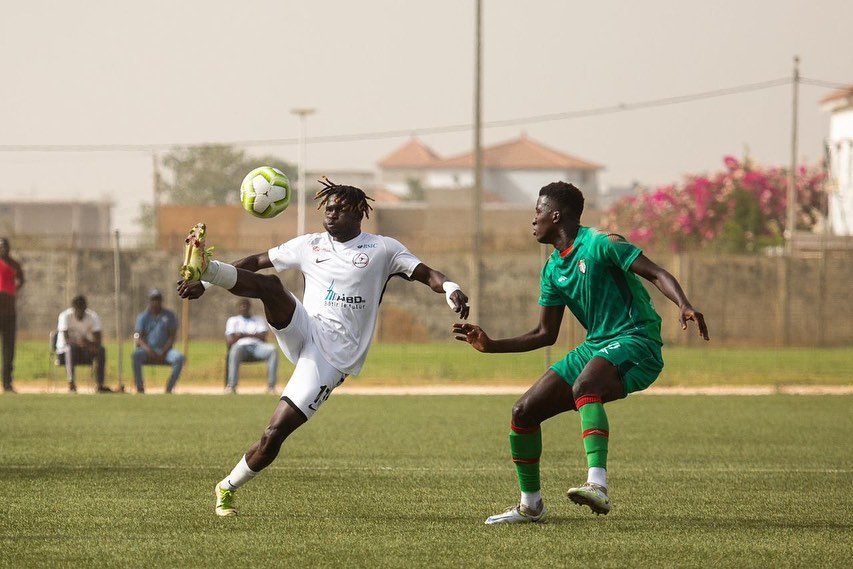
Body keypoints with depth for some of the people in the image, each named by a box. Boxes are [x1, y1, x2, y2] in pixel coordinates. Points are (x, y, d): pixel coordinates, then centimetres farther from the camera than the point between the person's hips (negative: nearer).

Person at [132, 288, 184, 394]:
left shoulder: (169, 316, 6)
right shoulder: (143, 317, 6)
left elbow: (172, 337, 0)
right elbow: (139, 338, -4)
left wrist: (163, 353, -15)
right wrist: (149, 350, -23)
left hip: (165, 350, 1)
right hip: (147, 350, -1)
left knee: (179, 357, -31)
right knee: (136, 354, -34)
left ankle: (169, 388, -23)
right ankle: (140, 389, -30)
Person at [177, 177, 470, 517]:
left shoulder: (382, 250, 5)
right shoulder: (309, 246, 15)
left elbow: (424, 273, -3)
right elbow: (255, 263, 18)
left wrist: (450, 289, -26)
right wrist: (204, 283, 10)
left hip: (334, 357, -3)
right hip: (303, 332, 3)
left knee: (275, 434, -11)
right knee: (271, 286, -27)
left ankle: (228, 488, 5)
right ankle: (202, 269, -50)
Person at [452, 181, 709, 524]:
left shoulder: (601, 244, -10)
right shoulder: (553, 269, 15)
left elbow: (656, 274, -17)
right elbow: (546, 335, 20)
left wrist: (684, 306, -35)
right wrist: (491, 346, 13)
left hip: (635, 341, -9)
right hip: (595, 347, 9)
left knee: (584, 387, -39)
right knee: (524, 411, 2)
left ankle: (597, 485, -51)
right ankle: (530, 505, 18)